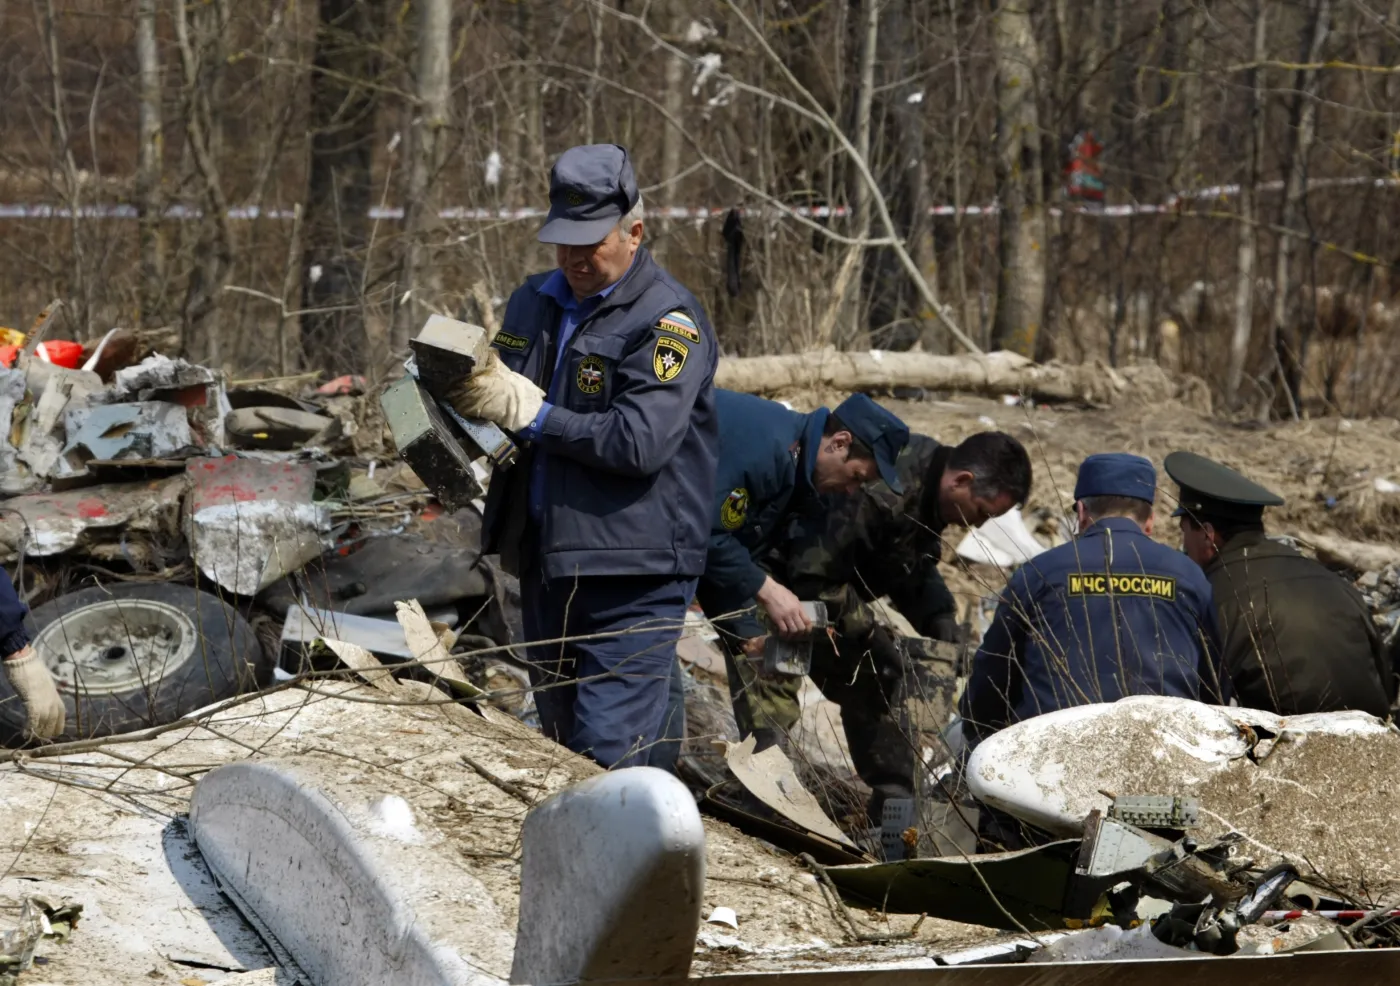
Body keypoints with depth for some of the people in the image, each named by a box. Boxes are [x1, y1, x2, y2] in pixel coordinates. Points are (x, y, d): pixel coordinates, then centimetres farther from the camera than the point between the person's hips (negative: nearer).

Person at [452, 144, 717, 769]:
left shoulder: (669, 321, -11)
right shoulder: (534, 302, 13)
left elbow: (639, 441, -23)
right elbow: (499, 398, 23)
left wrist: (532, 413, -20)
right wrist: (462, 396, -1)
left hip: (631, 572, -8)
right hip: (545, 559, 8)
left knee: (606, 758, -11)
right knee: (560, 741, 15)